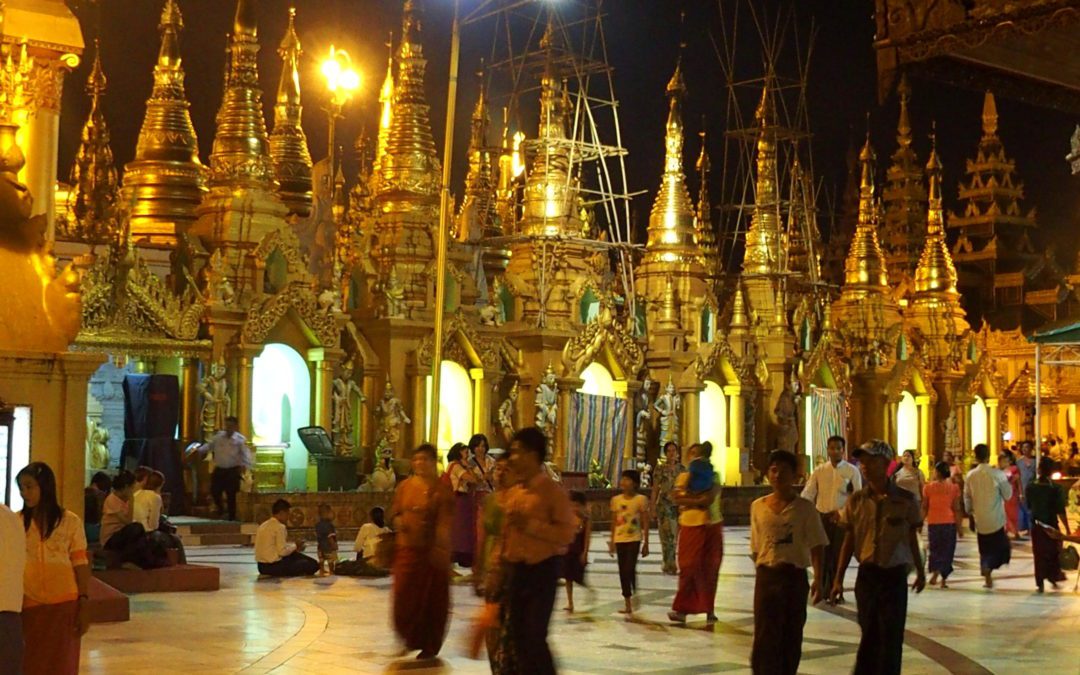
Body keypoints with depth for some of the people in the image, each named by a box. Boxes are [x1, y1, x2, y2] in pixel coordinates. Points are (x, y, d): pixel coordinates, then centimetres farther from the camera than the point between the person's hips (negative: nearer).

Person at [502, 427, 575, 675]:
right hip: (516, 571, 7)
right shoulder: (512, 493, 10)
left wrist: (530, 524, -21)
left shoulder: (553, 491, -10)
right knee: (518, 636, 10)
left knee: (535, 636, -9)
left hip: (542, 570, -7)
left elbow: (566, 534, -18)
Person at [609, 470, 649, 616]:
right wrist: (612, 542, 10)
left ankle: (635, 595, 2)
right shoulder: (616, 499, 5)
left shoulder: (640, 499, -6)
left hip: (634, 539, -4)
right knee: (623, 571, 6)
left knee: (630, 569, -15)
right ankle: (628, 604, 13)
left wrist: (646, 543, -6)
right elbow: (614, 522, 10)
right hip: (620, 539, 4)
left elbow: (645, 523, -4)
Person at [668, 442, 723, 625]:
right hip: (691, 526, 0)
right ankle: (682, 609, -5)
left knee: (710, 569, 4)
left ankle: (709, 609, 11)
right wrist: (699, 498, -14)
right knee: (689, 568, -6)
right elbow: (677, 497, -9)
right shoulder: (684, 477, 8)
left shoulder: (713, 477, 5)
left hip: (712, 526, 0)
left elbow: (709, 499, -12)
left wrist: (689, 499, -12)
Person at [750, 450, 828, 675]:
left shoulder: (804, 508, -3)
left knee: (791, 637, 9)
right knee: (765, 637, -5)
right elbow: (756, 548, 9)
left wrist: (818, 580, -12)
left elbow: (816, 547, -4)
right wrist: (760, 575, 9)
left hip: (794, 576, -1)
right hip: (766, 576, 1)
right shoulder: (758, 506, 3)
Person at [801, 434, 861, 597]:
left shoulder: (852, 471, -2)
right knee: (821, 555, 4)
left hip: (842, 518, -1)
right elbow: (807, 494, -2)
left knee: (838, 556, 5)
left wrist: (842, 512, -15)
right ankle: (820, 590, 16)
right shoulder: (819, 471, 4)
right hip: (821, 517, 2)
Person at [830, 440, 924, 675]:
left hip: (895, 576, -2)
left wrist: (920, 572, 16)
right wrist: (838, 579, 3)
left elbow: (912, 538, 7)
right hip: (867, 575, 2)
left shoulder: (905, 499, -5)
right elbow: (849, 541, 5)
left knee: (891, 638, 0)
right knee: (869, 635, 11)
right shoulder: (856, 501, 0)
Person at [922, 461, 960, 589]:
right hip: (949, 522, 0)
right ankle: (943, 580, 7)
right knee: (947, 550, 9)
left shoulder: (928, 487, -3)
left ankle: (935, 572, -9)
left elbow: (924, 507, 0)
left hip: (933, 522, 0)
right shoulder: (954, 487, -2)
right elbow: (956, 508, -3)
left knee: (935, 549, 14)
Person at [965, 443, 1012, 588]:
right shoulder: (997, 473, -13)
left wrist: (970, 517, 15)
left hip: (980, 520, 3)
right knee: (998, 546, 9)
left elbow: (967, 499, 4)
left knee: (985, 549, 15)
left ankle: (988, 578, 12)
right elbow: (1007, 495, -6)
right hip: (996, 519, -3)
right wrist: (1007, 482, 10)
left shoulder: (970, 475, -2)